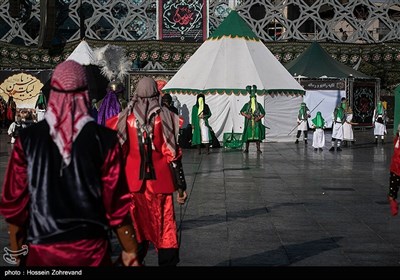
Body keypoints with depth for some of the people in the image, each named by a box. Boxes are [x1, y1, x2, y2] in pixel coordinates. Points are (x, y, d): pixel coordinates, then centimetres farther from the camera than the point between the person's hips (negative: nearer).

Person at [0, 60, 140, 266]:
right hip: (90, 249, -1)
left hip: (40, 250, 2)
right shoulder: (104, 139, -10)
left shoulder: (27, 138, -6)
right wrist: (130, 250, 3)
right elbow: (117, 203, -9)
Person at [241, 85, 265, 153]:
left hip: (256, 123, 0)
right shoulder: (247, 105, 4)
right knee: (248, 135, 4)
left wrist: (259, 118, -12)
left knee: (257, 134, -7)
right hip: (249, 122, 0)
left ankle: (258, 149, -5)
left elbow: (263, 113, 4)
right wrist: (246, 115, -13)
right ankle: (246, 149, 14)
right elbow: (241, 112, 4)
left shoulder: (259, 105, 5)